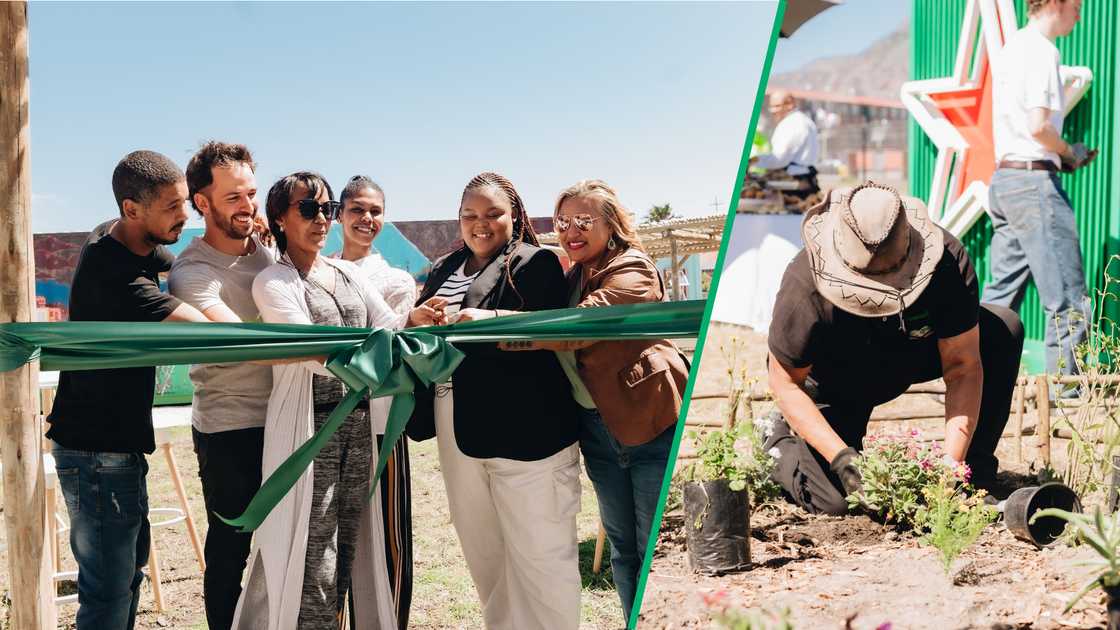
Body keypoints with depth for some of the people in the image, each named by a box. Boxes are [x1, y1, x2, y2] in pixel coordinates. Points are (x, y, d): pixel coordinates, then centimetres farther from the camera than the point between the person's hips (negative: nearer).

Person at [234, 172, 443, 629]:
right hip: (309, 427, -6)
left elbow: (387, 326, 3)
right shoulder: (273, 282, -6)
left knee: (346, 547, 13)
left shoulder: (348, 274, 12)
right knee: (312, 559, -4)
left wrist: (412, 319, -19)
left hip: (358, 421, 6)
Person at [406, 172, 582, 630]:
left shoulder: (535, 263, -3)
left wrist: (493, 319, -29)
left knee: (540, 554, -3)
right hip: (457, 433, 7)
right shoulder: (443, 270, 17)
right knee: (482, 553, 17)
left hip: (523, 429, -7)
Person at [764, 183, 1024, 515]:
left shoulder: (948, 261, -32)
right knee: (835, 503, -21)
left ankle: (975, 474, -8)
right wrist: (839, 456, -33)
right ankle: (779, 444, 14)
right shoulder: (804, 287, -36)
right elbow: (786, 382, -23)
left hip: (911, 356, 3)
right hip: (836, 381, -3)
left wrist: (952, 463, -34)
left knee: (1004, 331, -21)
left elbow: (963, 367, -25)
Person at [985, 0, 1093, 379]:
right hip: (1034, 181, -10)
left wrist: (1061, 155, 13)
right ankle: (1064, 393, -2)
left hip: (1003, 178, 10)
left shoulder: (1009, 49, 18)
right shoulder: (1041, 51, -11)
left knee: (1001, 297, 13)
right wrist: (1069, 153, -3)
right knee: (1068, 301, -4)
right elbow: (1038, 125, -20)